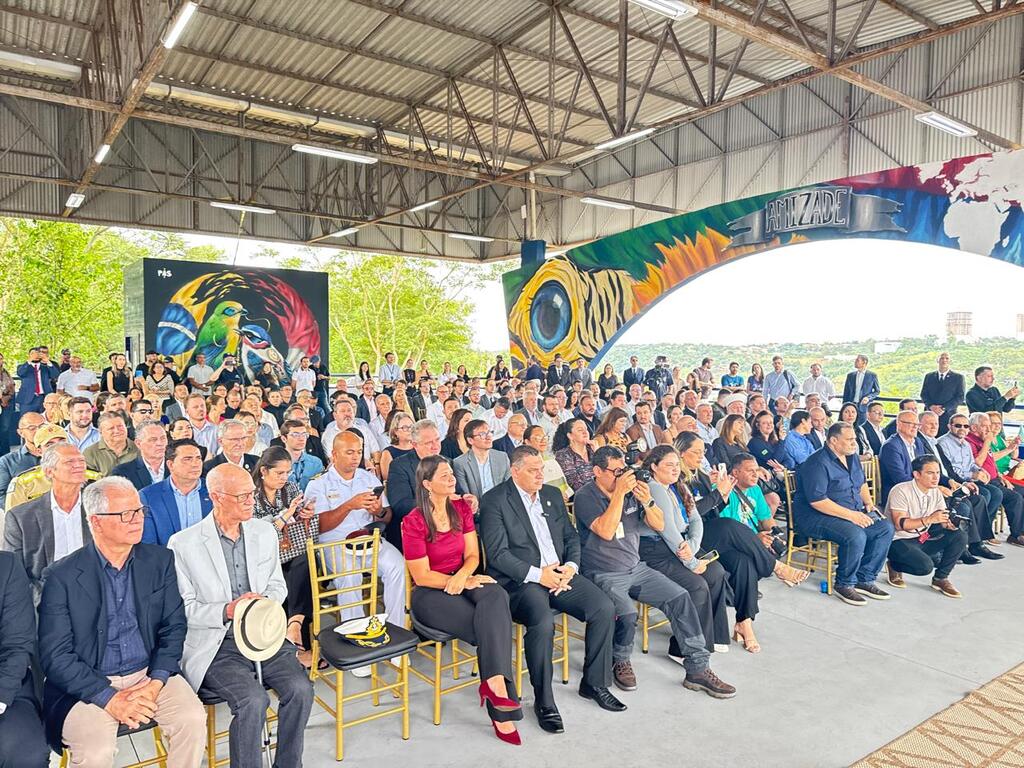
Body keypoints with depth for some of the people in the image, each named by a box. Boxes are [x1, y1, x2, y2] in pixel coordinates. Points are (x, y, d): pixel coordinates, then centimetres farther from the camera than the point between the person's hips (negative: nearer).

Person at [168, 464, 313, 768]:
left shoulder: (265, 531, 9)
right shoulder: (183, 543, -5)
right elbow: (184, 608, -5)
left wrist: (265, 602, -8)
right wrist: (226, 611, -21)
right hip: (216, 645, -4)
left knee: (300, 689, -19)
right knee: (253, 699, -27)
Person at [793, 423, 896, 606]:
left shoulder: (852, 457, 11)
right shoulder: (818, 463, -19)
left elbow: (861, 483, 29)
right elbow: (817, 501, -26)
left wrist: (868, 503, 10)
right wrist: (851, 515, -25)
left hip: (853, 512, 9)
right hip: (816, 517, -9)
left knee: (886, 528, -6)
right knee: (856, 535, -32)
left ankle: (865, 579, 2)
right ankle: (844, 585, -10)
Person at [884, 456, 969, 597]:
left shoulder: (935, 492, 5)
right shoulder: (901, 491, -18)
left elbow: (943, 521, -1)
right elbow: (899, 524, -26)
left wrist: (951, 524, -25)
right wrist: (929, 519, -35)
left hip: (923, 538, 7)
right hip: (899, 540, -7)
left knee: (960, 536, -11)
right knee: (925, 566, -30)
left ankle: (940, 578, 1)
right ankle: (894, 566, 2)